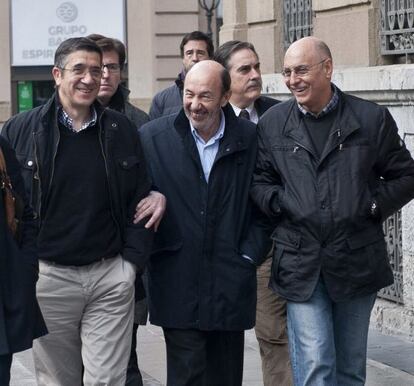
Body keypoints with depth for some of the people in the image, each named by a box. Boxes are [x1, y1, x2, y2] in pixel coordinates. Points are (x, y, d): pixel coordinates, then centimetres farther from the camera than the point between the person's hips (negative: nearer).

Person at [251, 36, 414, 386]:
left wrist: (373, 206, -6)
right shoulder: (272, 123, 5)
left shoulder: (372, 118, 0)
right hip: (300, 264, 0)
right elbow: (259, 180, 11)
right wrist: (280, 205, -6)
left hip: (357, 261, 0)